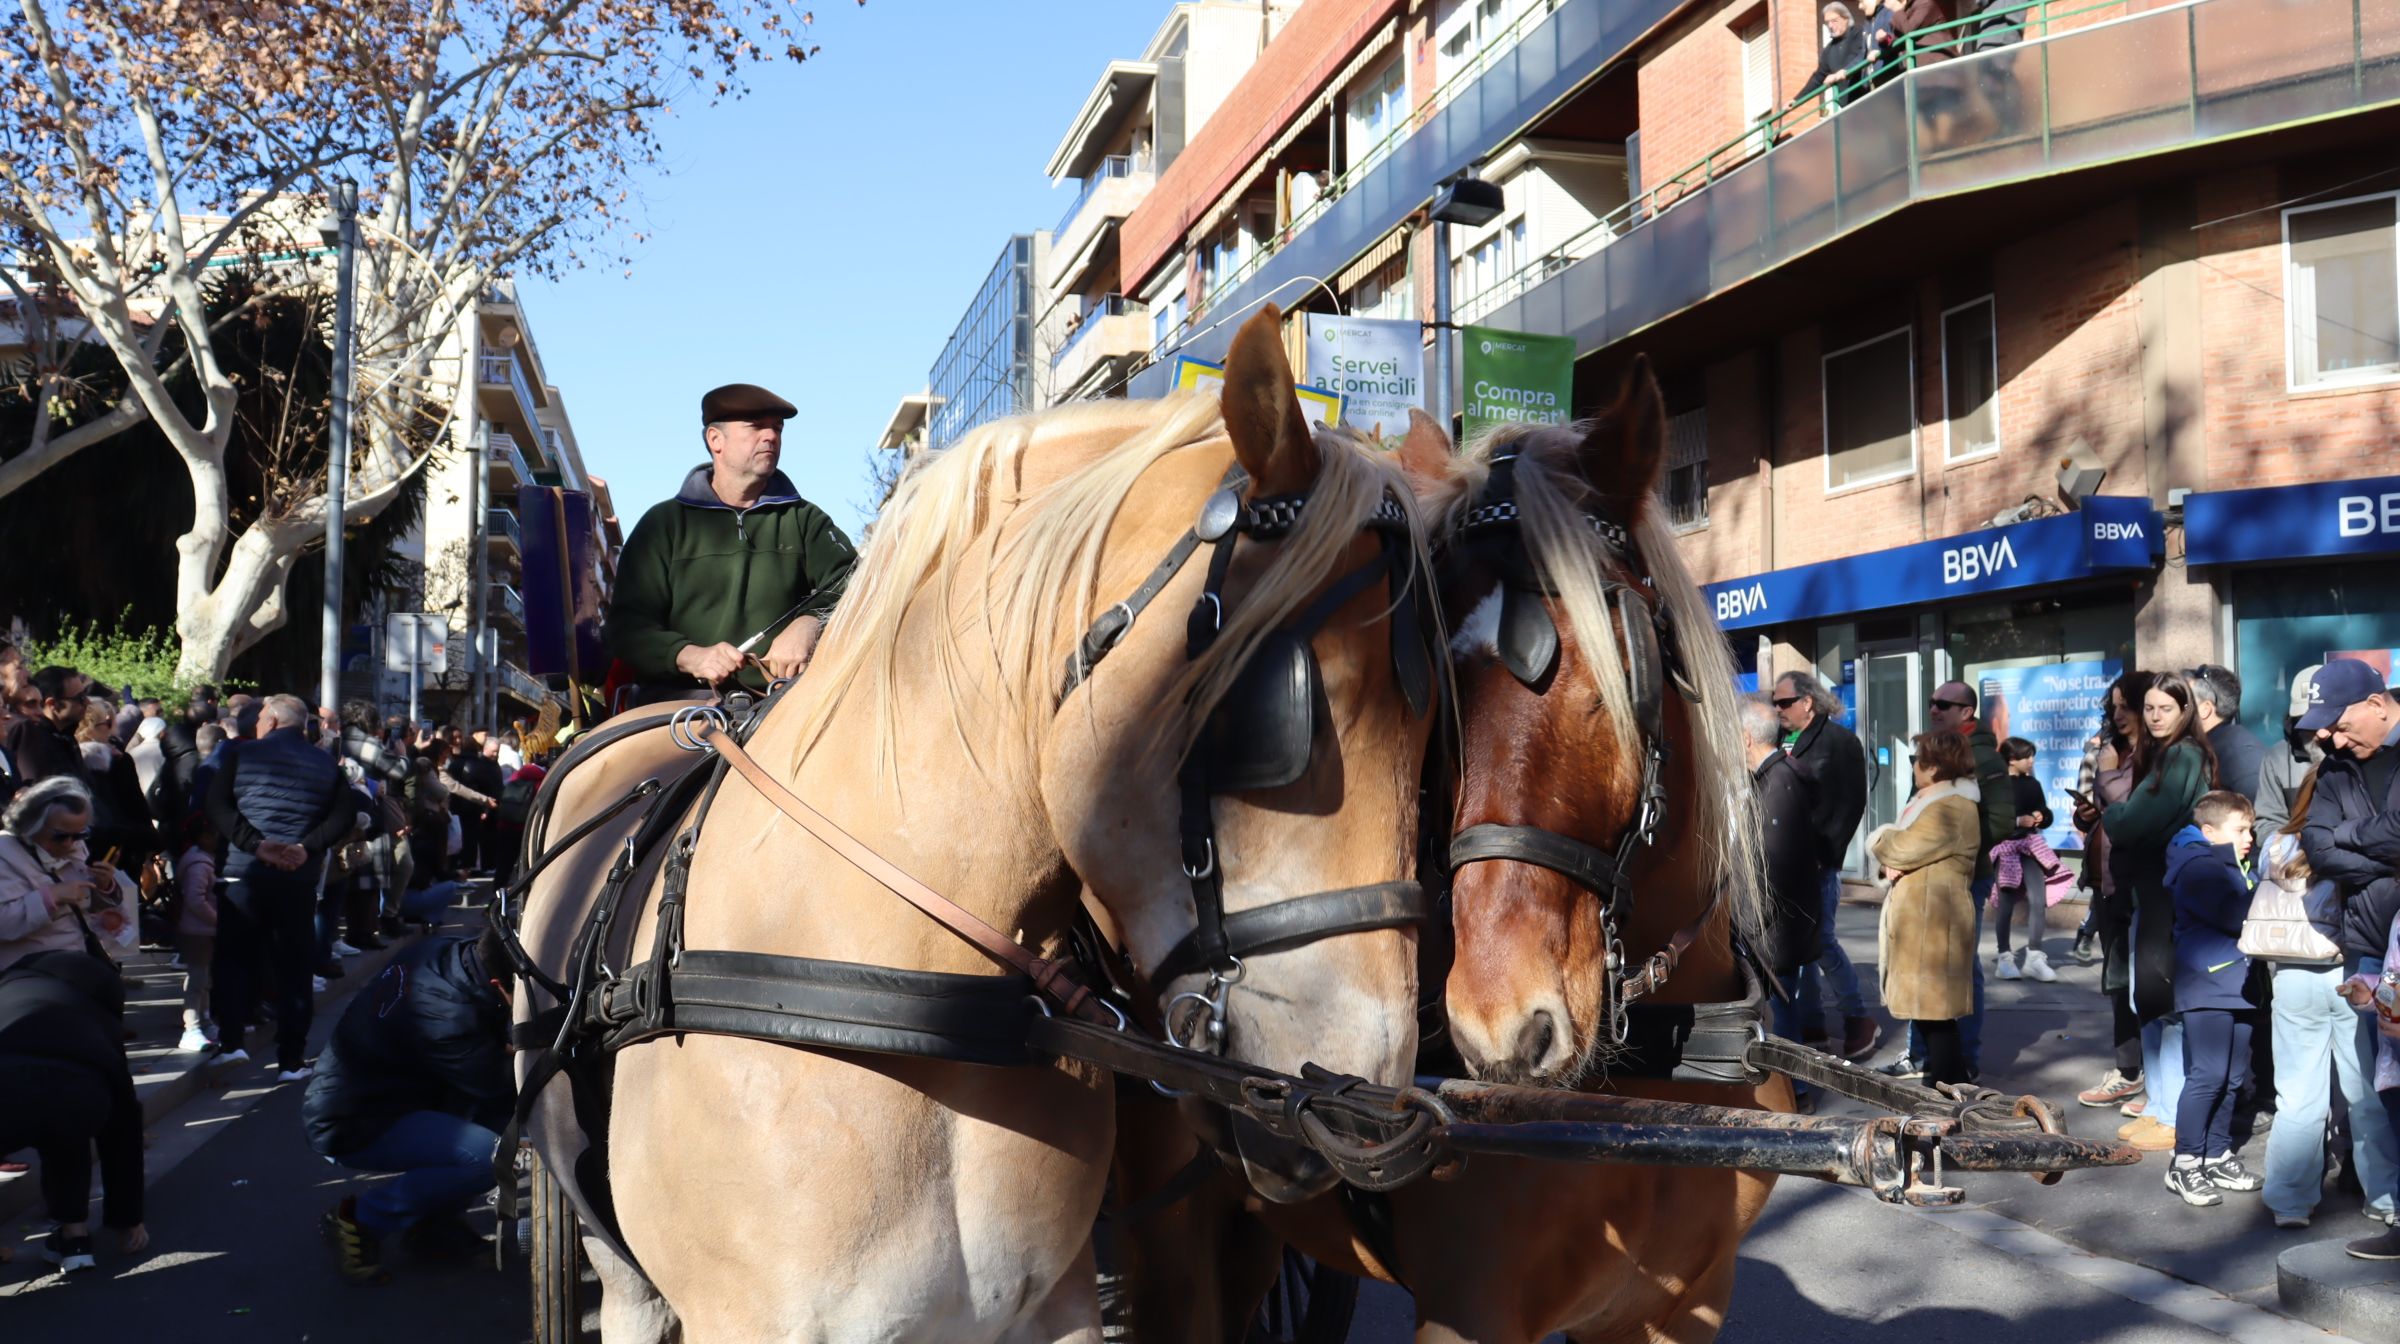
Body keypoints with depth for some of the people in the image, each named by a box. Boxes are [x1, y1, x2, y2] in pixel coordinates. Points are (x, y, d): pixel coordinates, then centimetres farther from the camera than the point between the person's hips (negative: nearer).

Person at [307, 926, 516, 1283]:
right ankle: (362, 1219, -5)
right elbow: (504, 1086, -22)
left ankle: (432, 1215, 12)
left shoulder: (444, 953, -9)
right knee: (489, 1156, -28)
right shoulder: (444, 1017, -35)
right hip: (350, 1127, -10)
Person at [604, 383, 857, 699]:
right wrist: (689, 656, -12)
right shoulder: (664, 523, 13)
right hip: (684, 703, -1)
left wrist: (810, 623, -17)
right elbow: (628, 625, 7)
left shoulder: (804, 519, 18)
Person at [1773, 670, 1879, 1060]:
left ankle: (1859, 1020, 4)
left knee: (1820, 939, -9)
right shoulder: (1783, 742, 14)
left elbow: (1851, 804, -9)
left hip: (1819, 859, -6)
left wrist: (1827, 853, -15)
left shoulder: (1840, 741, -4)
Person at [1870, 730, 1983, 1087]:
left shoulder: (1951, 808, -17)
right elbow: (1905, 848, 19)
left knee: (1933, 1006, -7)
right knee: (1926, 1003, 15)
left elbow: (1902, 849, -21)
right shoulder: (1929, 798, 18)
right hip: (1920, 913, 11)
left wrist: (1882, 840, 1)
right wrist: (1893, 864, -3)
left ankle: (1948, 1086, -2)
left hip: (1934, 917, -11)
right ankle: (1942, 1072, 23)